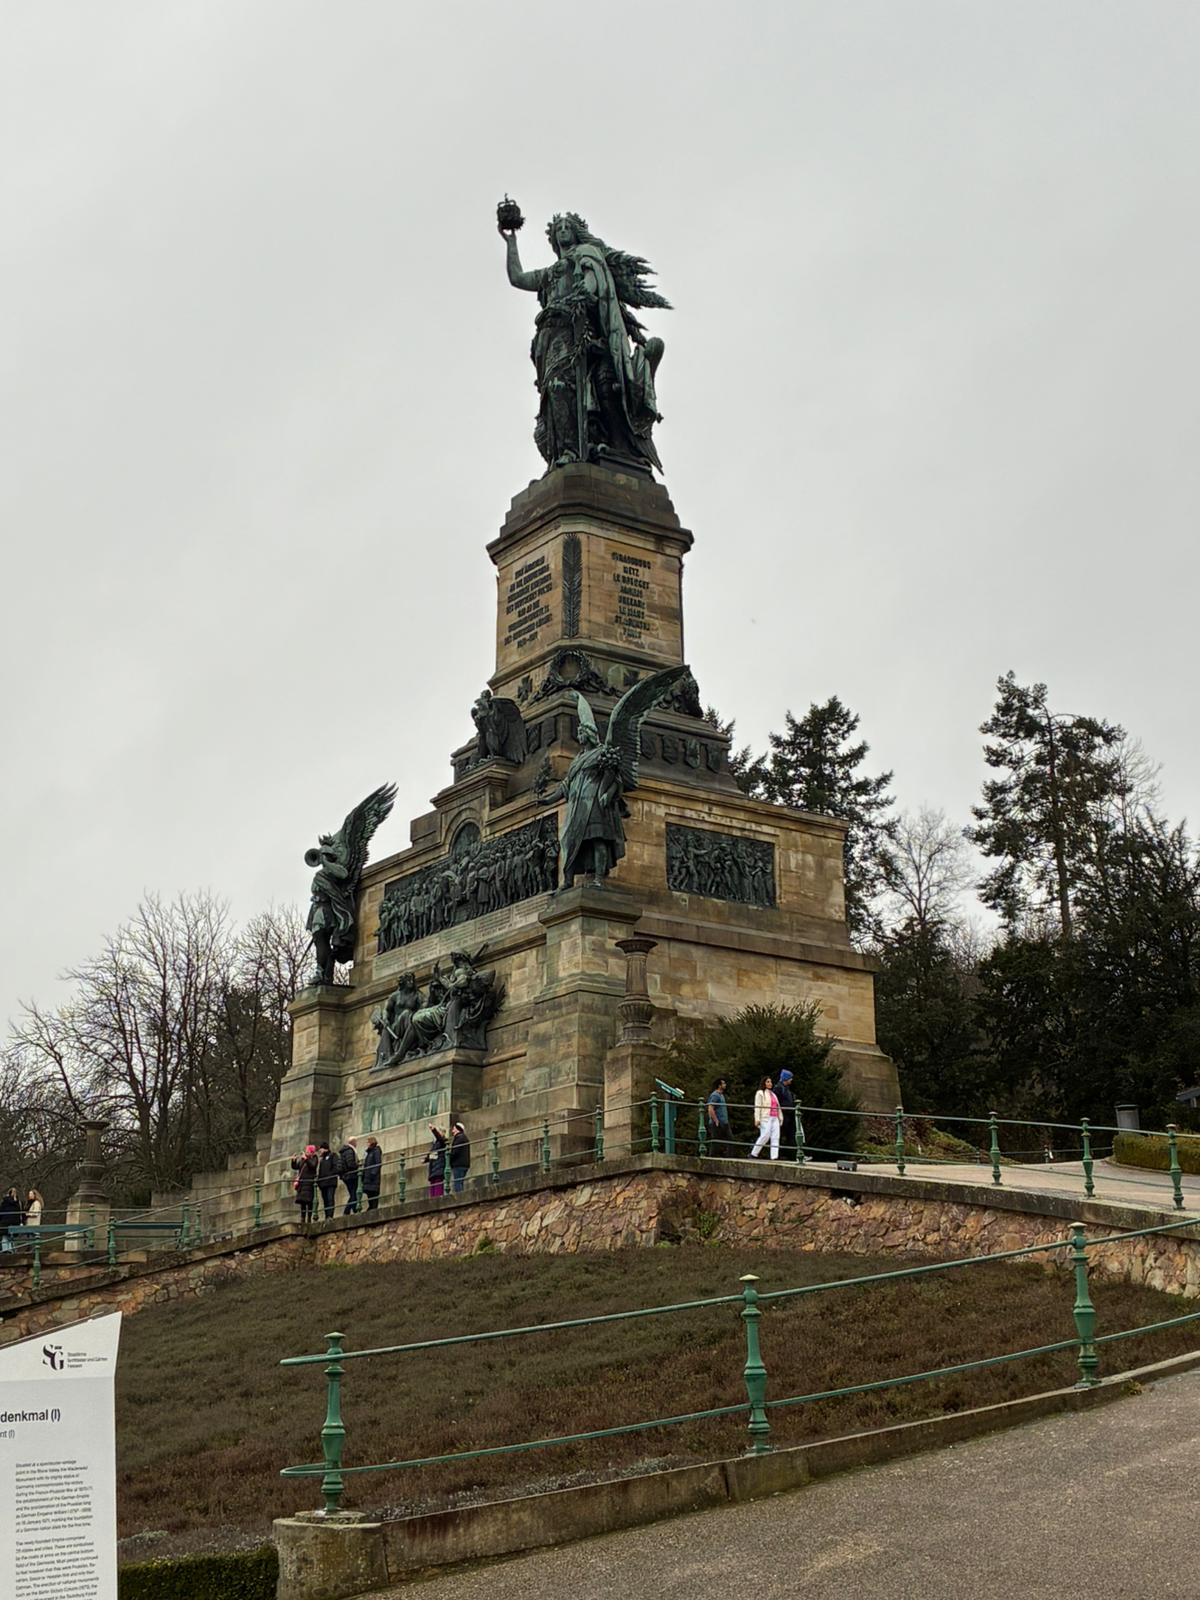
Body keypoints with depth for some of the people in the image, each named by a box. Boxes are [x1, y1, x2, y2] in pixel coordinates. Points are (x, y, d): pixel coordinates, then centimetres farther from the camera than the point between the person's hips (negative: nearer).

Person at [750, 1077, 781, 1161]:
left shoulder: (774, 1094, 26)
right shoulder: (760, 1093, 4)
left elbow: (778, 1107, 25)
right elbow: (757, 1106, -4)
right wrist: (757, 1119, -13)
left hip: (775, 1118, 7)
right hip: (765, 1118, -7)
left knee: (775, 1137, -5)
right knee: (765, 1136, -14)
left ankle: (774, 1156, -9)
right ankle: (753, 1153, -4)